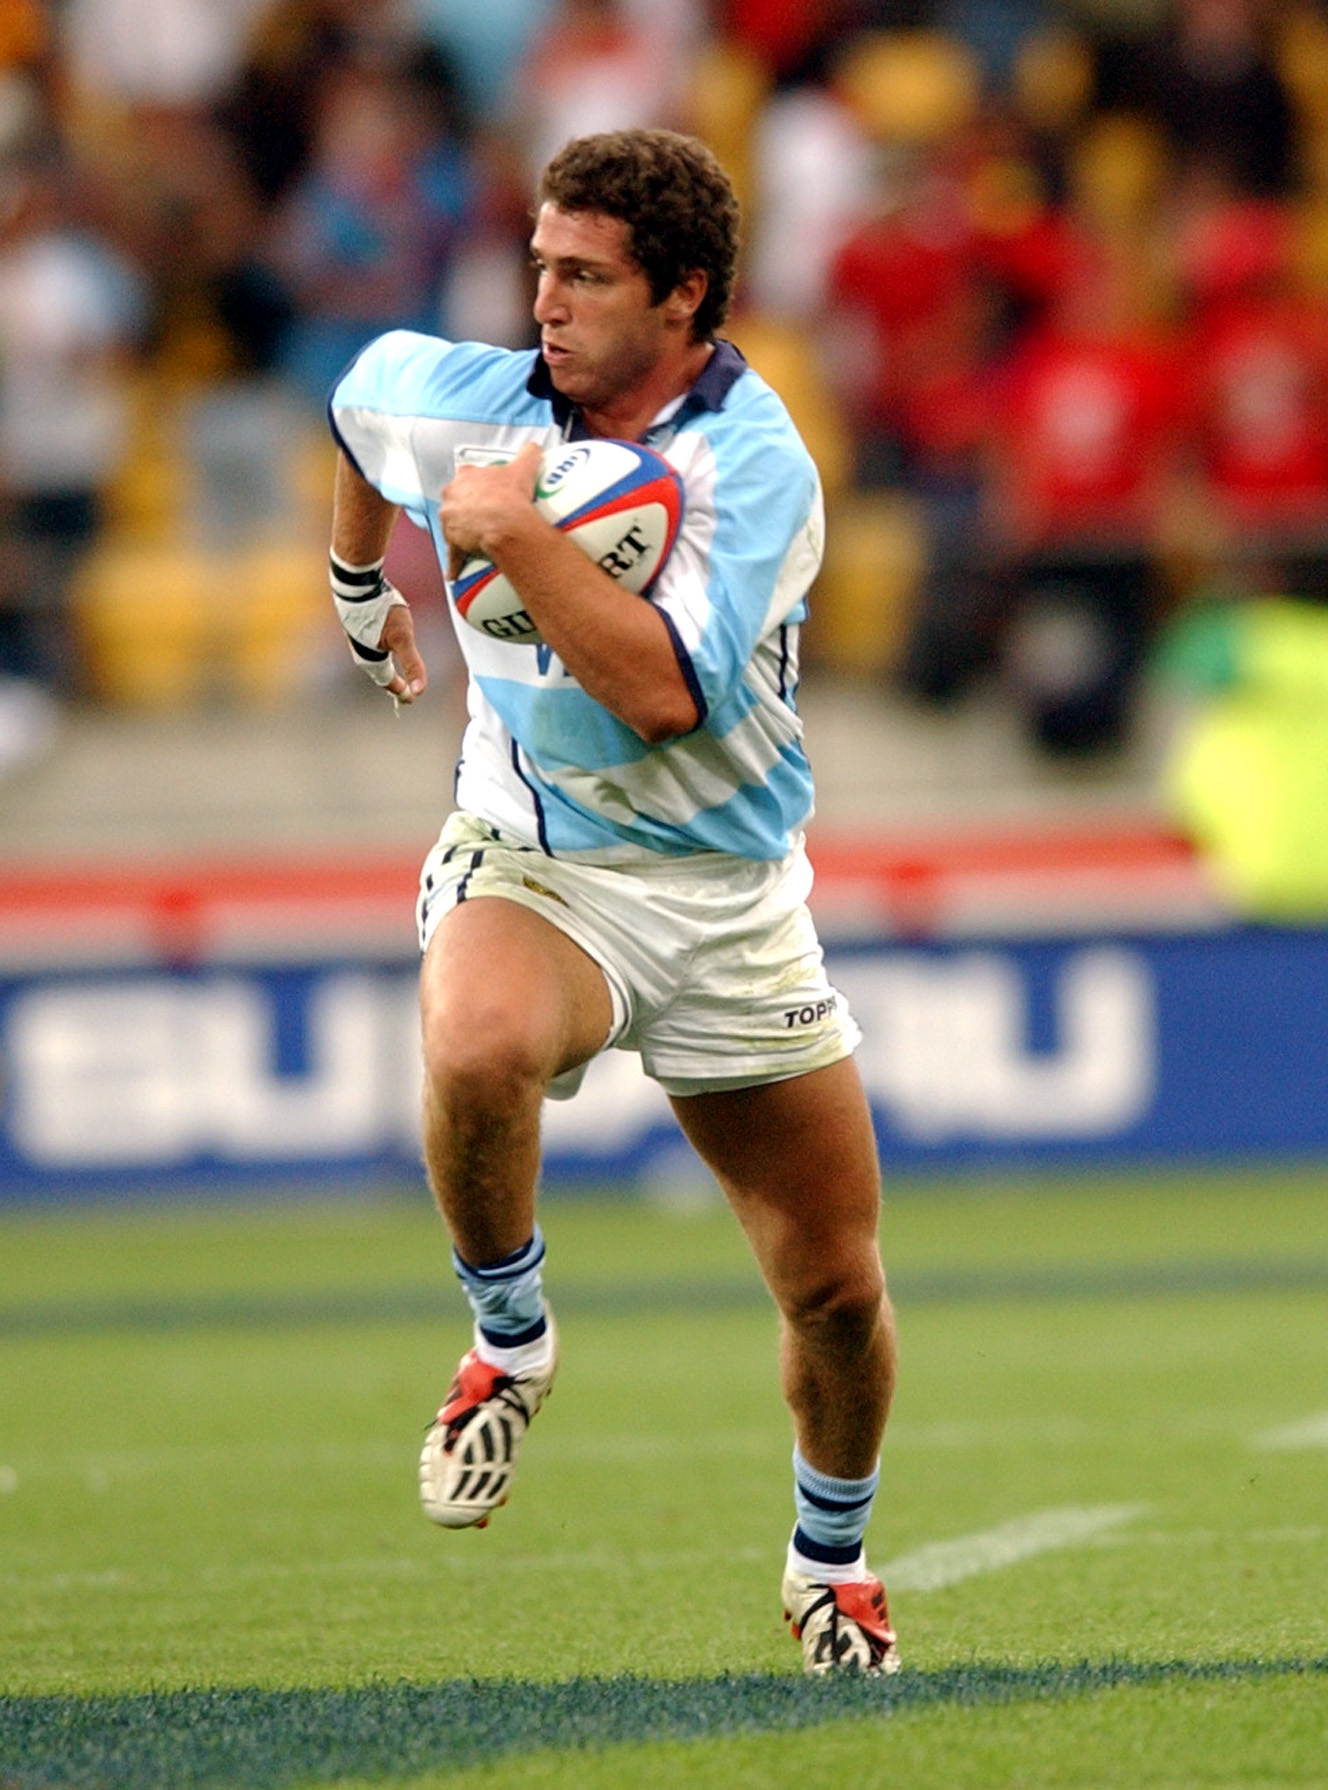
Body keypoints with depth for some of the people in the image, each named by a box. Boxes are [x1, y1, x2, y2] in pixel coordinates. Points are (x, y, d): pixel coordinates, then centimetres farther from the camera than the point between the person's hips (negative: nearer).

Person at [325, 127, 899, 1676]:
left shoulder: (757, 468, -18)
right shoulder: (468, 401, -5)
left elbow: (662, 690, -31)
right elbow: (360, 399, 22)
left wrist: (519, 532, -28)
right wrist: (361, 593, 33)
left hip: (725, 897, -1)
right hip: (530, 866, 1)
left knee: (837, 1291, 4)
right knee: (475, 1050, -37)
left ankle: (831, 1564, 33)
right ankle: (508, 1338, -10)